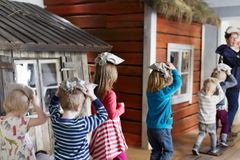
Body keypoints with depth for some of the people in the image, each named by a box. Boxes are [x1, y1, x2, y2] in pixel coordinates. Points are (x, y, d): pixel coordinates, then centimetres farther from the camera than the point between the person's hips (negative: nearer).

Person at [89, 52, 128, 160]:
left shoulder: (94, 91, 0)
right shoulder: (110, 94, -21)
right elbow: (112, 115, -18)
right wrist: (121, 107, -2)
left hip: (99, 129, 7)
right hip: (110, 130, -7)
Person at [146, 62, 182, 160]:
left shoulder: (149, 91, -1)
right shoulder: (165, 92, -20)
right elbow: (178, 82, -11)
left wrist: (167, 70, 2)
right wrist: (173, 69, 0)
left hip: (150, 127, 6)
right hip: (163, 128, -6)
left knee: (156, 151, 16)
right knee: (168, 151, 12)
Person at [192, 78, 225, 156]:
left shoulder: (200, 96, -14)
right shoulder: (214, 98, -22)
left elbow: (201, 91, 8)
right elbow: (222, 95, -6)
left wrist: (207, 82, 2)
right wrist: (217, 84, -3)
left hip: (202, 121, 2)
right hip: (211, 121, -2)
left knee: (201, 134, 16)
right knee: (213, 134, 20)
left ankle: (196, 147, 1)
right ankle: (213, 149, 31)